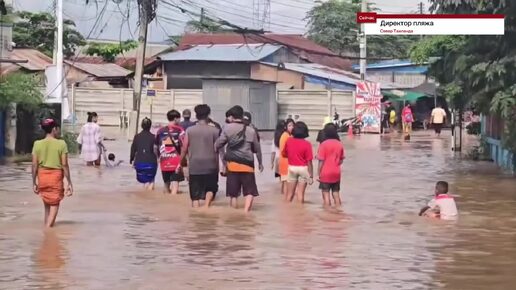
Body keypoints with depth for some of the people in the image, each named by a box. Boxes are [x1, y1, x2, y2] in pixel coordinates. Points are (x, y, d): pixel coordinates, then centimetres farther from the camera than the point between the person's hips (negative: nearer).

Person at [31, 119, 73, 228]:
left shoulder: (37, 144, -1)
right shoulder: (61, 144, -8)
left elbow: (34, 165, -1)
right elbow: (65, 165, -8)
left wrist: (34, 182, 7)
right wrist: (69, 183, -2)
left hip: (42, 175, 3)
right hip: (56, 175, -3)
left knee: (47, 204, 19)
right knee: (54, 204, 4)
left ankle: (46, 226, 22)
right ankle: (48, 227, -11)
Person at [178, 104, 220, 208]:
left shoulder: (190, 130, 1)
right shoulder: (214, 130, -2)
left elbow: (184, 149, 3)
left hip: (194, 166, 1)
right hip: (210, 166, -1)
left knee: (195, 195, 7)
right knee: (211, 188, 18)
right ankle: (206, 205, -5)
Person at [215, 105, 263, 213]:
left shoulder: (227, 128, 0)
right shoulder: (251, 130, 6)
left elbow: (218, 144, -2)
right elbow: (257, 148, 14)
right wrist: (260, 163, 27)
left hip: (232, 163, 0)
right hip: (247, 164, 0)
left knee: (233, 193, 7)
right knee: (250, 191, 3)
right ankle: (246, 212, -15)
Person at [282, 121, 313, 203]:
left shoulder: (288, 141, -5)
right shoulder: (307, 144, -14)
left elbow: (284, 154, 8)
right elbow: (309, 161, -13)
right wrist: (311, 176, -9)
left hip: (292, 168, 3)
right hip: (303, 169, -3)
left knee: (289, 193, 11)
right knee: (300, 193, 3)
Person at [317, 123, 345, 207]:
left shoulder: (324, 144, -13)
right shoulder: (340, 144, 0)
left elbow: (321, 161, -12)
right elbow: (341, 160, 7)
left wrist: (319, 173, -5)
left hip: (325, 173, -4)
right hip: (336, 173, 4)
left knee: (326, 194, 1)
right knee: (336, 194, 12)